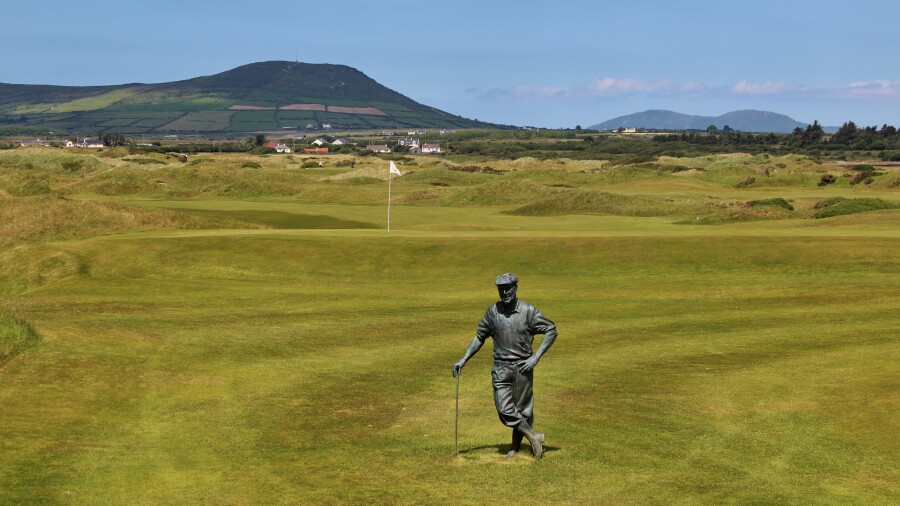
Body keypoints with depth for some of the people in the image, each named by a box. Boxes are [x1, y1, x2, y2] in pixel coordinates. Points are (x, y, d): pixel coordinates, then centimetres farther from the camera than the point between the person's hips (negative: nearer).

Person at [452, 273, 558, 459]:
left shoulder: (528, 311, -7)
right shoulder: (493, 311, 1)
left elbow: (551, 330, -2)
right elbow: (479, 337, 11)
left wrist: (536, 357, -10)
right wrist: (464, 360, 3)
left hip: (523, 367, -2)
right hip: (501, 368, 2)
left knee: (522, 409, 6)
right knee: (504, 410, -10)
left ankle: (516, 445, 24)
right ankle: (533, 437, 4)